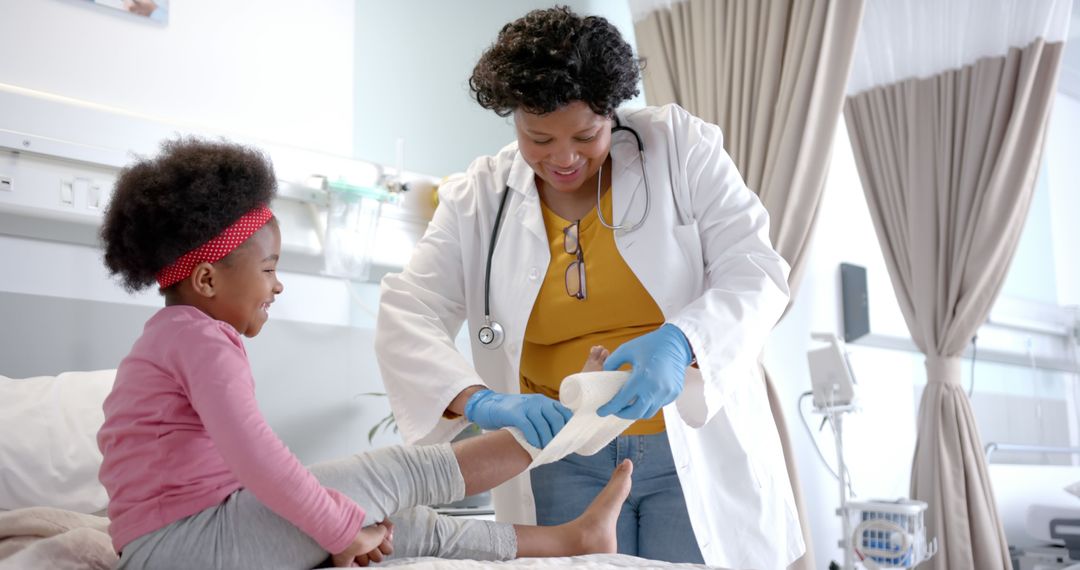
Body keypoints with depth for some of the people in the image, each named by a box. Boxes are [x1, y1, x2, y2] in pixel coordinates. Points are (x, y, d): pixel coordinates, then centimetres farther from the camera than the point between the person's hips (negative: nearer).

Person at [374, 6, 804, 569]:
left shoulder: (679, 145, -4)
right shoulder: (478, 198, 0)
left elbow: (756, 272, -7)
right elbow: (405, 316, -7)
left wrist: (681, 343, -28)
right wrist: (479, 401, -27)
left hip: (694, 446, 0)